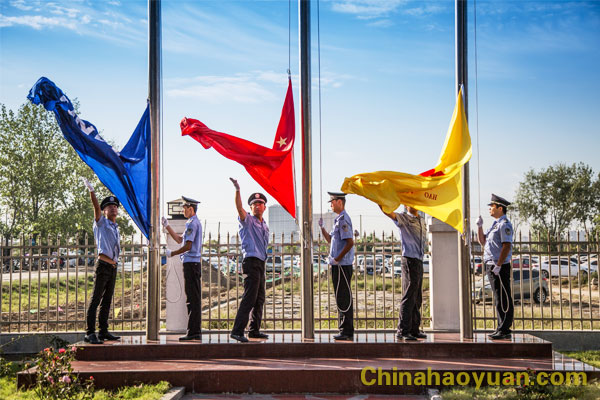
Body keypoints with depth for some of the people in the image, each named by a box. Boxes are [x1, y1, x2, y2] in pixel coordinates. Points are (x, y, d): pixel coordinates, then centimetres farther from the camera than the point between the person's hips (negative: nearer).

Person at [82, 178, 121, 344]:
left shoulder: (116, 229, 22)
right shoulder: (101, 222, 3)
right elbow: (96, 206, -11)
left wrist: (114, 261, 14)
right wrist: (91, 190, -23)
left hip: (113, 266, 7)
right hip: (103, 265, -7)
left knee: (107, 300, 10)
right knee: (96, 299, -9)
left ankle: (103, 331, 15)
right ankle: (90, 333, -11)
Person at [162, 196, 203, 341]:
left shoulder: (192, 223, -12)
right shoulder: (195, 223, 20)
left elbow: (188, 246, -18)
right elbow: (179, 239, 27)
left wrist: (172, 253, -7)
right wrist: (167, 226, 27)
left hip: (191, 263, -10)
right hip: (194, 263, 10)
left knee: (193, 299, -9)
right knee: (193, 298, 10)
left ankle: (194, 332, -8)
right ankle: (195, 331, 13)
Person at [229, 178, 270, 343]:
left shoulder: (264, 226, 21)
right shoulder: (248, 221, -1)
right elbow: (239, 207, -21)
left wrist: (268, 252, 13)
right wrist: (237, 190, -34)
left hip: (261, 263, 8)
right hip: (251, 262, -8)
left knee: (259, 298, 12)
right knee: (249, 298, -14)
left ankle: (254, 330, 21)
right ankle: (237, 331, -15)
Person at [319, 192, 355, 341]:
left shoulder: (343, 219, -14)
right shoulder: (339, 219, 18)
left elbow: (350, 242, -22)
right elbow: (330, 239, 26)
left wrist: (337, 258, -18)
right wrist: (321, 227, 15)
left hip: (342, 264, -10)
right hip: (339, 265, 10)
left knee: (343, 298, -7)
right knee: (342, 298, 13)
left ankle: (347, 332, -3)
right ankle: (346, 331, 18)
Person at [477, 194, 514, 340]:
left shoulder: (504, 224, -11)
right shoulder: (495, 224, 19)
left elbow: (507, 246, -18)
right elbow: (482, 241, 24)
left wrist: (498, 265, -21)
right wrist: (479, 226, 10)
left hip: (500, 267, -10)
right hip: (491, 266, 10)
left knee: (503, 300, -7)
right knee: (498, 299, 13)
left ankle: (504, 330, -5)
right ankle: (501, 328, 18)